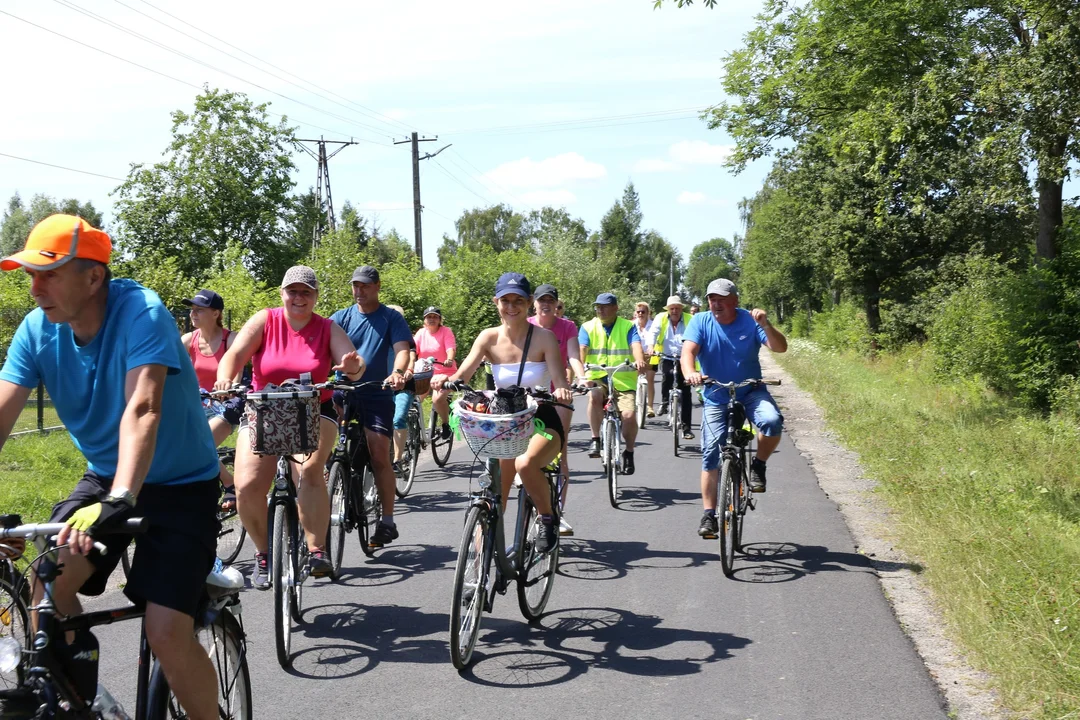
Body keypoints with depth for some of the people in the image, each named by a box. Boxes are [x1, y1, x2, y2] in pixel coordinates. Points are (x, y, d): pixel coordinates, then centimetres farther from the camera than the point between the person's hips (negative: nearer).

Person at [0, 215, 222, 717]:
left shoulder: (141, 312, -25)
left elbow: (143, 410, -37)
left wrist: (119, 500, -50)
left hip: (180, 485, -5)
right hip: (104, 476, 5)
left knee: (166, 633, -15)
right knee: (47, 585, -15)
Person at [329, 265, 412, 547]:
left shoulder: (391, 318, 2)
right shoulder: (340, 318, 7)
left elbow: (402, 349, -12)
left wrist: (397, 372, -34)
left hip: (377, 396, -2)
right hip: (342, 393, 2)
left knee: (379, 456, -8)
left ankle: (387, 521, -1)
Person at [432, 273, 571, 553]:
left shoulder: (543, 337, -9)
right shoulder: (489, 338, -2)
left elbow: (559, 382, -16)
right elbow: (462, 375, -13)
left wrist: (562, 391, -40)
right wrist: (445, 380, -36)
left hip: (542, 422, -3)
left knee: (525, 463, -34)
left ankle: (549, 519, -7)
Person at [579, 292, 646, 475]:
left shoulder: (628, 327, 3)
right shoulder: (588, 327, 6)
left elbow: (636, 346, -15)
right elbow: (581, 349, -9)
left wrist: (639, 360, -37)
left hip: (623, 380, 0)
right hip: (598, 378, 0)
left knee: (629, 415, -20)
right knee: (594, 396, -35)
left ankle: (629, 452, 9)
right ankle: (596, 439, -17)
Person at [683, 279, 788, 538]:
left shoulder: (750, 321, -8)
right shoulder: (701, 321, -6)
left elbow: (780, 347, -16)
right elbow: (688, 351, -20)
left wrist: (766, 326, -36)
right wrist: (690, 373, -41)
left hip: (751, 392, 0)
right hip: (716, 398, 1)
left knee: (772, 421, -31)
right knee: (711, 455, -4)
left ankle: (758, 466, -3)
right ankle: (709, 516, 5)